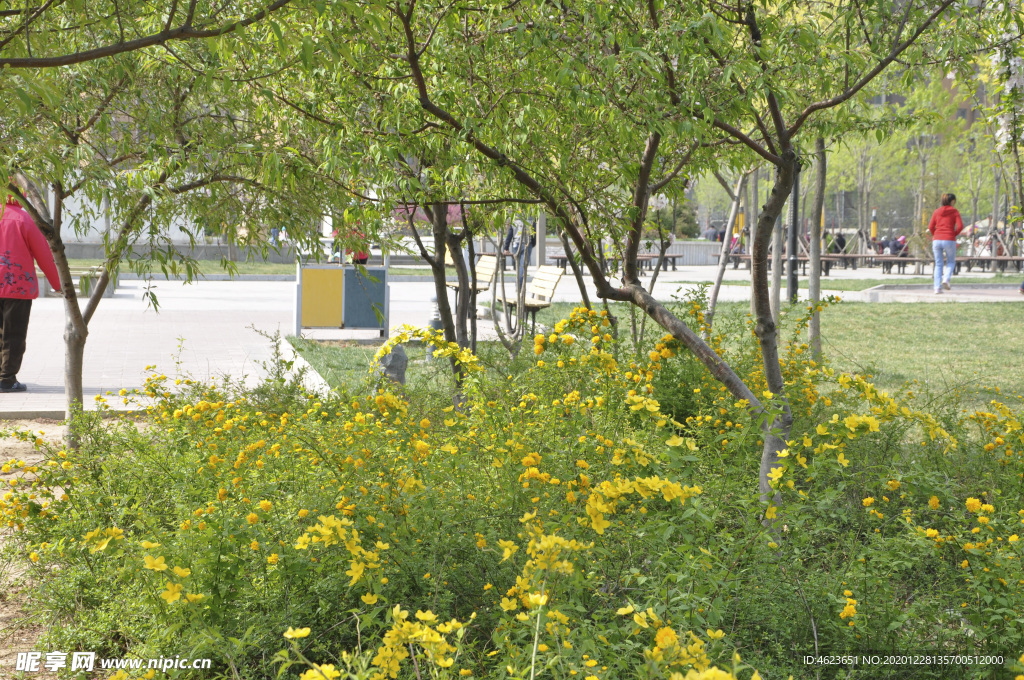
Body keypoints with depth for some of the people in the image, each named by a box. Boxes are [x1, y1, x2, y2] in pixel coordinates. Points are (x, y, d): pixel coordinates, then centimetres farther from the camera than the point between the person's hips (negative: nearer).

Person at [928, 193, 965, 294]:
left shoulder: (936, 212, 9)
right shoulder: (955, 212, 1)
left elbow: (931, 227, 2)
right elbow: (960, 226, -8)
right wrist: (954, 234, 7)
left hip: (937, 240, 3)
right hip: (949, 240, -3)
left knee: (938, 265, 9)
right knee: (951, 262, 17)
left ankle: (937, 288, -1)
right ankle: (946, 279, -9)